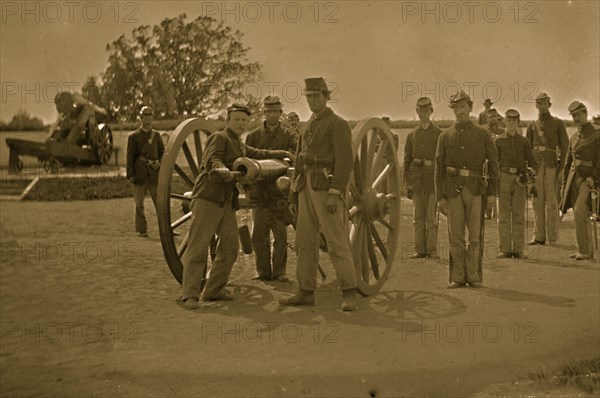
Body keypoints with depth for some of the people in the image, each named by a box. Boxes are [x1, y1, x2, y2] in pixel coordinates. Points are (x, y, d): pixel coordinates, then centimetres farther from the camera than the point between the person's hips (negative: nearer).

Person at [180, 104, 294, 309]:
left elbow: (258, 154, 40)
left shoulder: (240, 146, 25)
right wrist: (223, 170, -41)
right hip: (207, 198, -9)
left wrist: (283, 154, 40)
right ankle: (190, 294, -7)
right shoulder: (219, 137, -3)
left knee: (230, 246, 4)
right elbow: (212, 160, -20)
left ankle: (213, 290, 14)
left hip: (227, 202, 9)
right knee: (198, 247, -9)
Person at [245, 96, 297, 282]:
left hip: (280, 192, -1)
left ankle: (279, 271, 12)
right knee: (259, 234, 4)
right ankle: (263, 271, 14)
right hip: (259, 192, 2)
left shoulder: (289, 135, 8)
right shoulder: (253, 135, 12)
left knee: (280, 234, 2)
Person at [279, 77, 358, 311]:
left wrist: (335, 194, -23)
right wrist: (293, 197, 17)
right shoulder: (307, 128, 20)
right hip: (307, 189, 8)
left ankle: (349, 295, -5)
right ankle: (306, 292, 15)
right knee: (305, 242, 8)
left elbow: (345, 162, -14)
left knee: (336, 242, -9)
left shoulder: (337, 124, -5)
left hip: (327, 188, -8)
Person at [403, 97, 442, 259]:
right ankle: (419, 250, 11)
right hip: (416, 180, 3)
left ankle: (431, 249, 5)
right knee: (418, 217, 5)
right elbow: (407, 160, 12)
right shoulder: (412, 135, 12)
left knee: (431, 216, -2)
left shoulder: (439, 134, 4)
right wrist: (406, 184, 7)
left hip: (433, 179, -3)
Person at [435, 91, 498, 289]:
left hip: (475, 188, -1)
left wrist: (492, 191, 0)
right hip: (453, 188, 1)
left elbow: (493, 162, 7)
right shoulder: (445, 135, 8)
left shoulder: (482, 133, 7)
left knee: (475, 234, 1)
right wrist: (440, 196, 0)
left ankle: (474, 275, 9)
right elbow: (439, 167, 6)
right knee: (455, 235, 3)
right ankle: (458, 277, 10)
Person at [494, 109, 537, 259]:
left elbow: (531, 160, 9)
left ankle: (518, 250, 7)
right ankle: (505, 249, 4)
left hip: (520, 180, 1)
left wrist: (536, 170, -12)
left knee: (519, 216, 3)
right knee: (503, 215, 0)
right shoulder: (498, 140, 6)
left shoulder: (524, 141, 10)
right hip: (504, 178, -1)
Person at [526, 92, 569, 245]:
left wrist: (561, 166, -6)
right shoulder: (532, 125, 15)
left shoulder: (558, 123, 6)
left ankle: (552, 237, 3)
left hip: (551, 164, -3)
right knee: (537, 201, 4)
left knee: (551, 201, -3)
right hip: (536, 164, 3)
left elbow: (565, 145, 3)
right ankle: (539, 236, 10)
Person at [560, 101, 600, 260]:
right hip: (574, 178, 7)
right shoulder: (574, 137, 17)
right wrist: (564, 185, 17)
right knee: (581, 215, 8)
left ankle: (584, 250, -10)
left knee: (580, 211, -17)